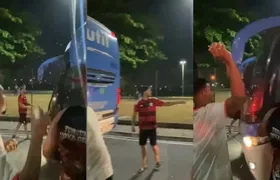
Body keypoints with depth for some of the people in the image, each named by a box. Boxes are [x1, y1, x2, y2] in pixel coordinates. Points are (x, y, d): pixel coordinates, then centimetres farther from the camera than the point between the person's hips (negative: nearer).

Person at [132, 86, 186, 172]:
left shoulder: (154, 100, -4)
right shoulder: (138, 103, -6)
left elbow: (166, 104, 0)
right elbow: (134, 115, 4)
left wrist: (178, 102, -3)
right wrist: (133, 125, 5)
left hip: (152, 127, -1)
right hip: (142, 128, 1)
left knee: (153, 145, -2)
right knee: (142, 146, 10)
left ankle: (157, 160, 22)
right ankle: (144, 165, 24)